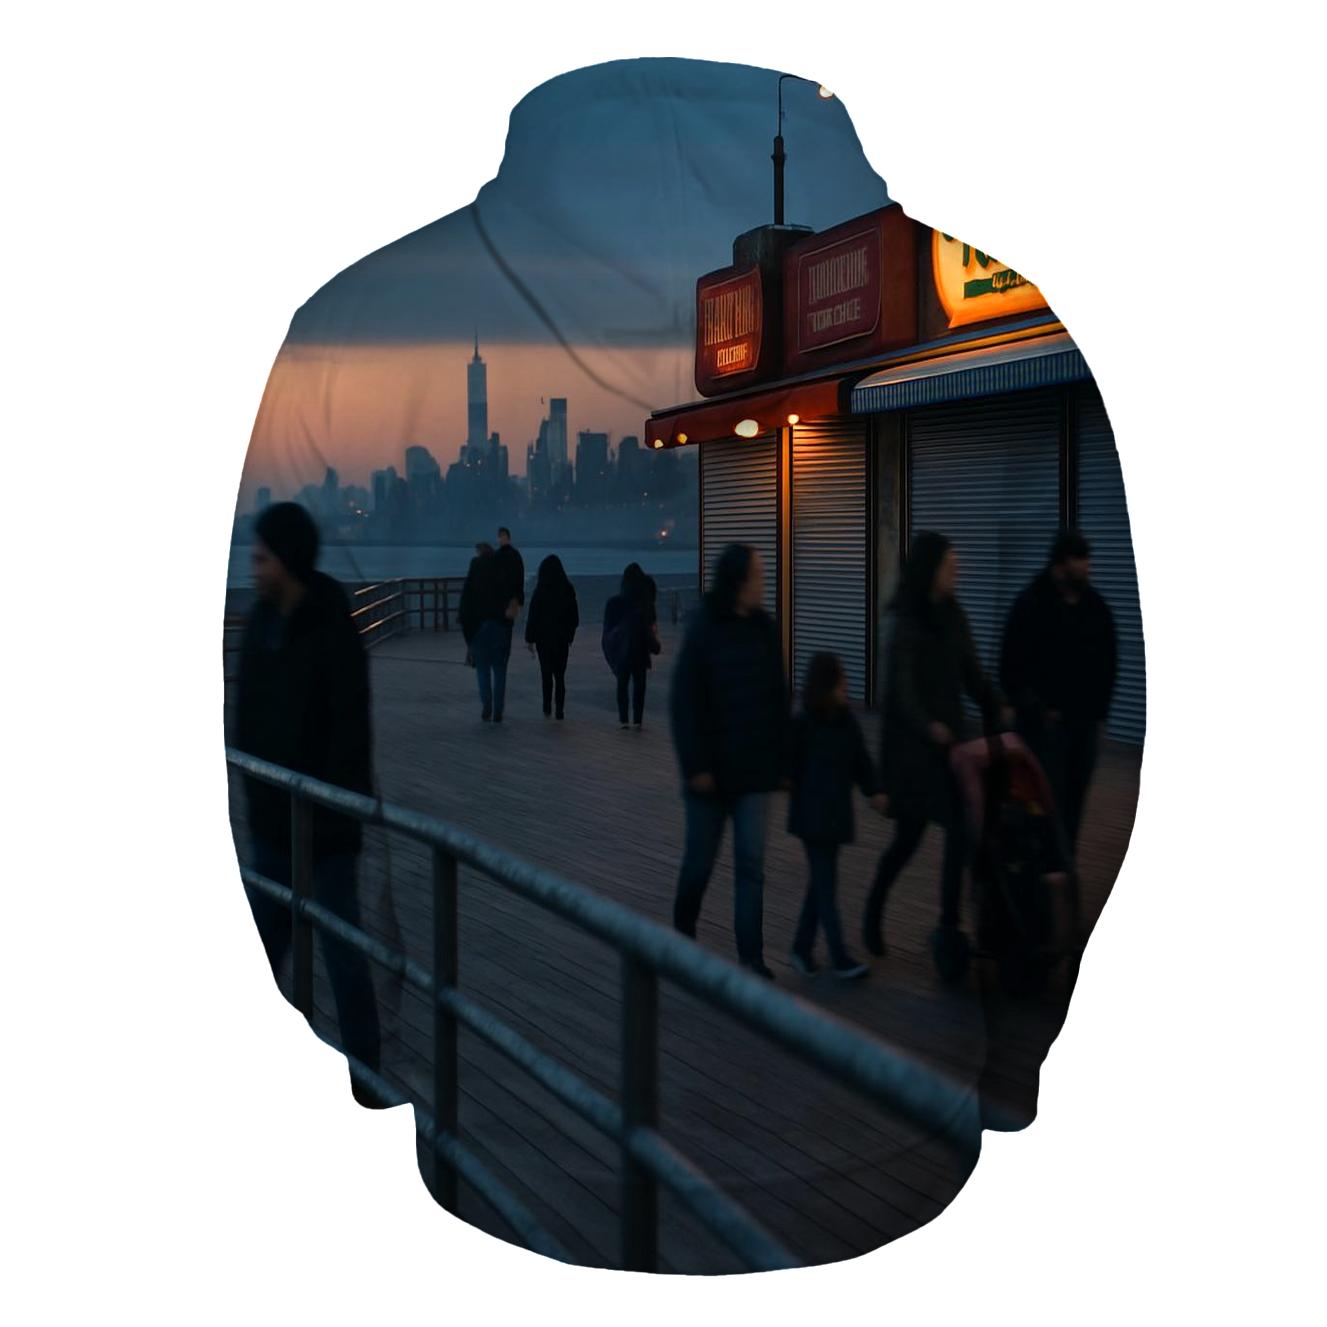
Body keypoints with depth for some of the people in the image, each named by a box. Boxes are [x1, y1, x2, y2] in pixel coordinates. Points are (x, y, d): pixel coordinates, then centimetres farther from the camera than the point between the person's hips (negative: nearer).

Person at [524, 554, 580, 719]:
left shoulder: (540, 591, -13)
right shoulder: (568, 589, -3)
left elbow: (533, 616, -10)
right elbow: (574, 617, 4)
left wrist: (529, 638, -2)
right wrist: (569, 635, 16)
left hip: (544, 638, -2)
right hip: (562, 639, 2)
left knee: (546, 673, 11)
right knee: (560, 674, 8)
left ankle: (547, 708, 7)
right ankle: (560, 710, 1)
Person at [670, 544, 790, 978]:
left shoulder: (763, 627, 1)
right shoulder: (704, 629, -11)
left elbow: (777, 698, 6)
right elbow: (685, 702, -11)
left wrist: (781, 758, 5)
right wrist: (695, 766, -14)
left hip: (753, 767, 3)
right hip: (712, 768, -3)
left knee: (751, 862, 1)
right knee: (701, 856, 12)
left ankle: (751, 956, 6)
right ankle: (683, 930, 36)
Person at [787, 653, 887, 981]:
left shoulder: (846, 722, 3)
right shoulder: (804, 725, -12)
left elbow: (861, 759, 6)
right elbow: (790, 766, -5)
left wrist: (874, 791, -3)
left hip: (836, 814, 6)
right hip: (812, 815, -6)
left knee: (821, 882, 12)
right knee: (826, 884, -3)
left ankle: (802, 947, 25)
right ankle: (839, 959, 1)